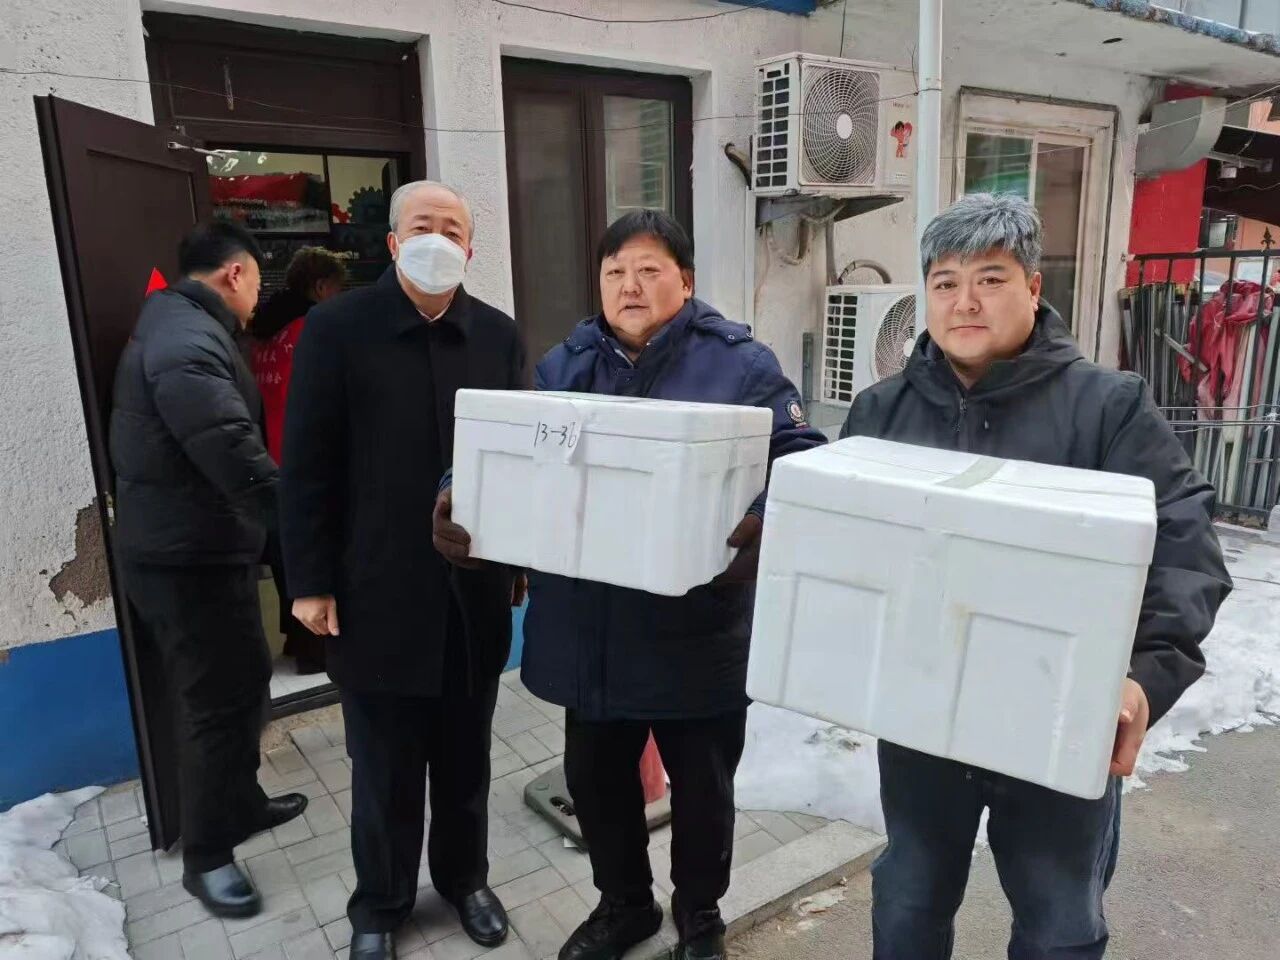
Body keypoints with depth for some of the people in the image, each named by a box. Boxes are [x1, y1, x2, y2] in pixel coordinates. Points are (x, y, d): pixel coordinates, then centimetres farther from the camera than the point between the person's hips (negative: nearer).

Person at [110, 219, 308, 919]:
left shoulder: (178, 327, 14)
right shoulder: (188, 341, -22)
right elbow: (234, 454, -31)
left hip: (191, 546, 10)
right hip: (190, 556, -10)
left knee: (241, 683, 20)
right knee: (220, 699, 2)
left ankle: (240, 804, 38)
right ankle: (206, 855, 19)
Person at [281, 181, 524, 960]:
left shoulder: (499, 334, 4)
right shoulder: (337, 328, -5)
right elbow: (308, 466, -6)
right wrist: (310, 579, -8)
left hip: (475, 585, 3)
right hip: (376, 587, -2)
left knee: (466, 754, 18)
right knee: (384, 764, 12)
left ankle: (465, 876, 41)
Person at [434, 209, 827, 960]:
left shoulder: (740, 362, -5)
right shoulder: (565, 365, 8)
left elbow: (802, 463, -12)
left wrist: (766, 526, -32)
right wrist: (466, 504, -15)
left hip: (695, 627, -3)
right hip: (589, 627, 4)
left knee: (702, 783, 16)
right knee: (594, 776, 20)